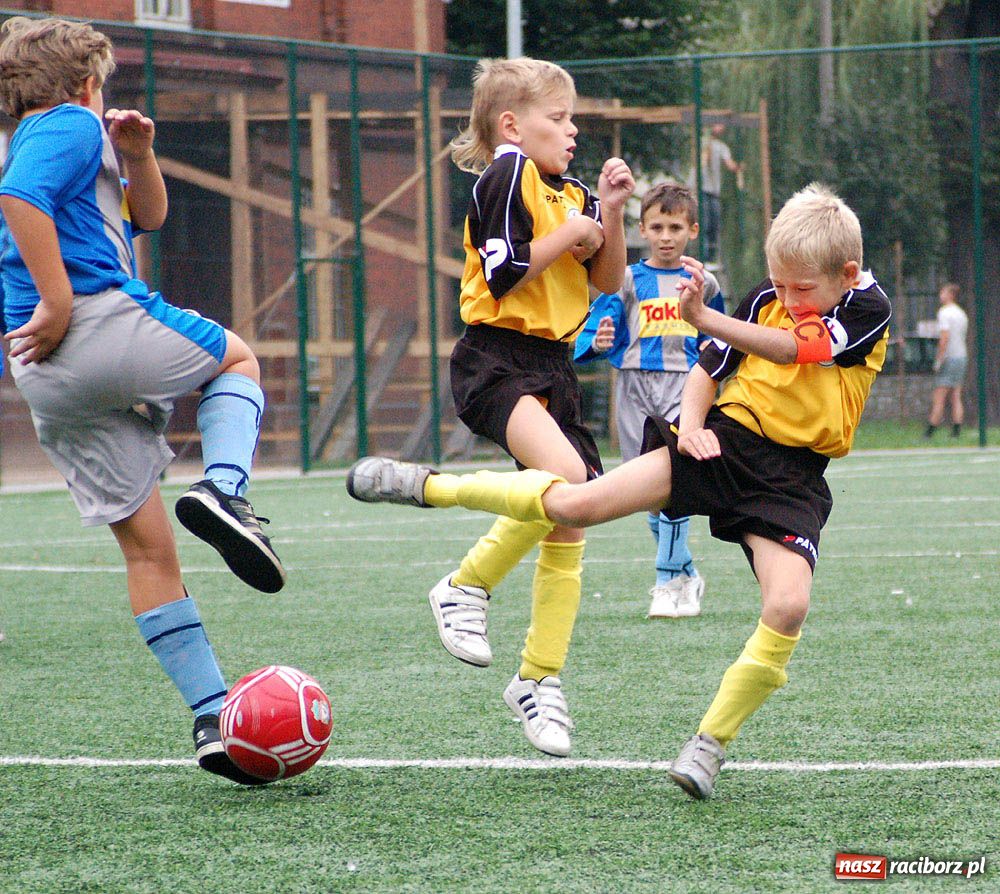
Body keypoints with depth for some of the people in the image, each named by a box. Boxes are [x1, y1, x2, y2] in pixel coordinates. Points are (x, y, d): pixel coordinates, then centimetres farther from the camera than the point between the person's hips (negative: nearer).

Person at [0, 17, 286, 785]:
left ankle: (212, 717, 3)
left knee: (148, 546, 8)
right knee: (237, 359, 22)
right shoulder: (73, 126, 1)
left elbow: (145, 217, 34)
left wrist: (139, 158, 15)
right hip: (109, 322, -8)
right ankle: (223, 489, -6)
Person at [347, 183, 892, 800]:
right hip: (725, 439, 2)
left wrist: (704, 317, -30)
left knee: (789, 604, -25)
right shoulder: (765, 301, 5)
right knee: (575, 504, -11)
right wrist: (692, 420, -6)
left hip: (791, 481, -2)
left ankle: (711, 742, -10)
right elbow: (710, 367, 15)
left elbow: (787, 346, -22)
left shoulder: (870, 310, -8)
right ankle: (429, 486, 7)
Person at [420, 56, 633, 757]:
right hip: (496, 360, -8)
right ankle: (467, 586, -14)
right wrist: (570, 234, -11)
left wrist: (611, 213, 4)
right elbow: (504, 273, -17)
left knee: (568, 529, 6)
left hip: (552, 364, 8)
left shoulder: (573, 194, 16)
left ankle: (540, 678, 16)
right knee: (566, 473, -32)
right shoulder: (507, 177, -8)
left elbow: (609, 280, 16)